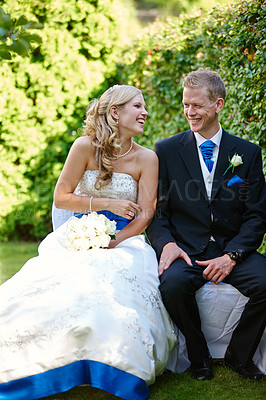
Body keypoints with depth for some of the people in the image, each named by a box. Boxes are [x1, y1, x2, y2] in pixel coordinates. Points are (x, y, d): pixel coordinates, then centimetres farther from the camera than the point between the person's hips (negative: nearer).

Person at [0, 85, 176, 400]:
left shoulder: (146, 158, 0)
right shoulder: (86, 147, -3)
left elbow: (144, 215, -4)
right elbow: (61, 198, -3)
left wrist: (110, 245, -17)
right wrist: (107, 203, -12)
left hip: (123, 241, 0)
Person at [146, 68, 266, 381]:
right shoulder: (167, 150, 6)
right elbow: (155, 210, 4)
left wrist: (231, 256, -13)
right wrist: (167, 243, -16)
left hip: (232, 250, 1)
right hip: (186, 249, -1)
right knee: (173, 284, -33)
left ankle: (239, 355, 0)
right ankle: (199, 356, -5)